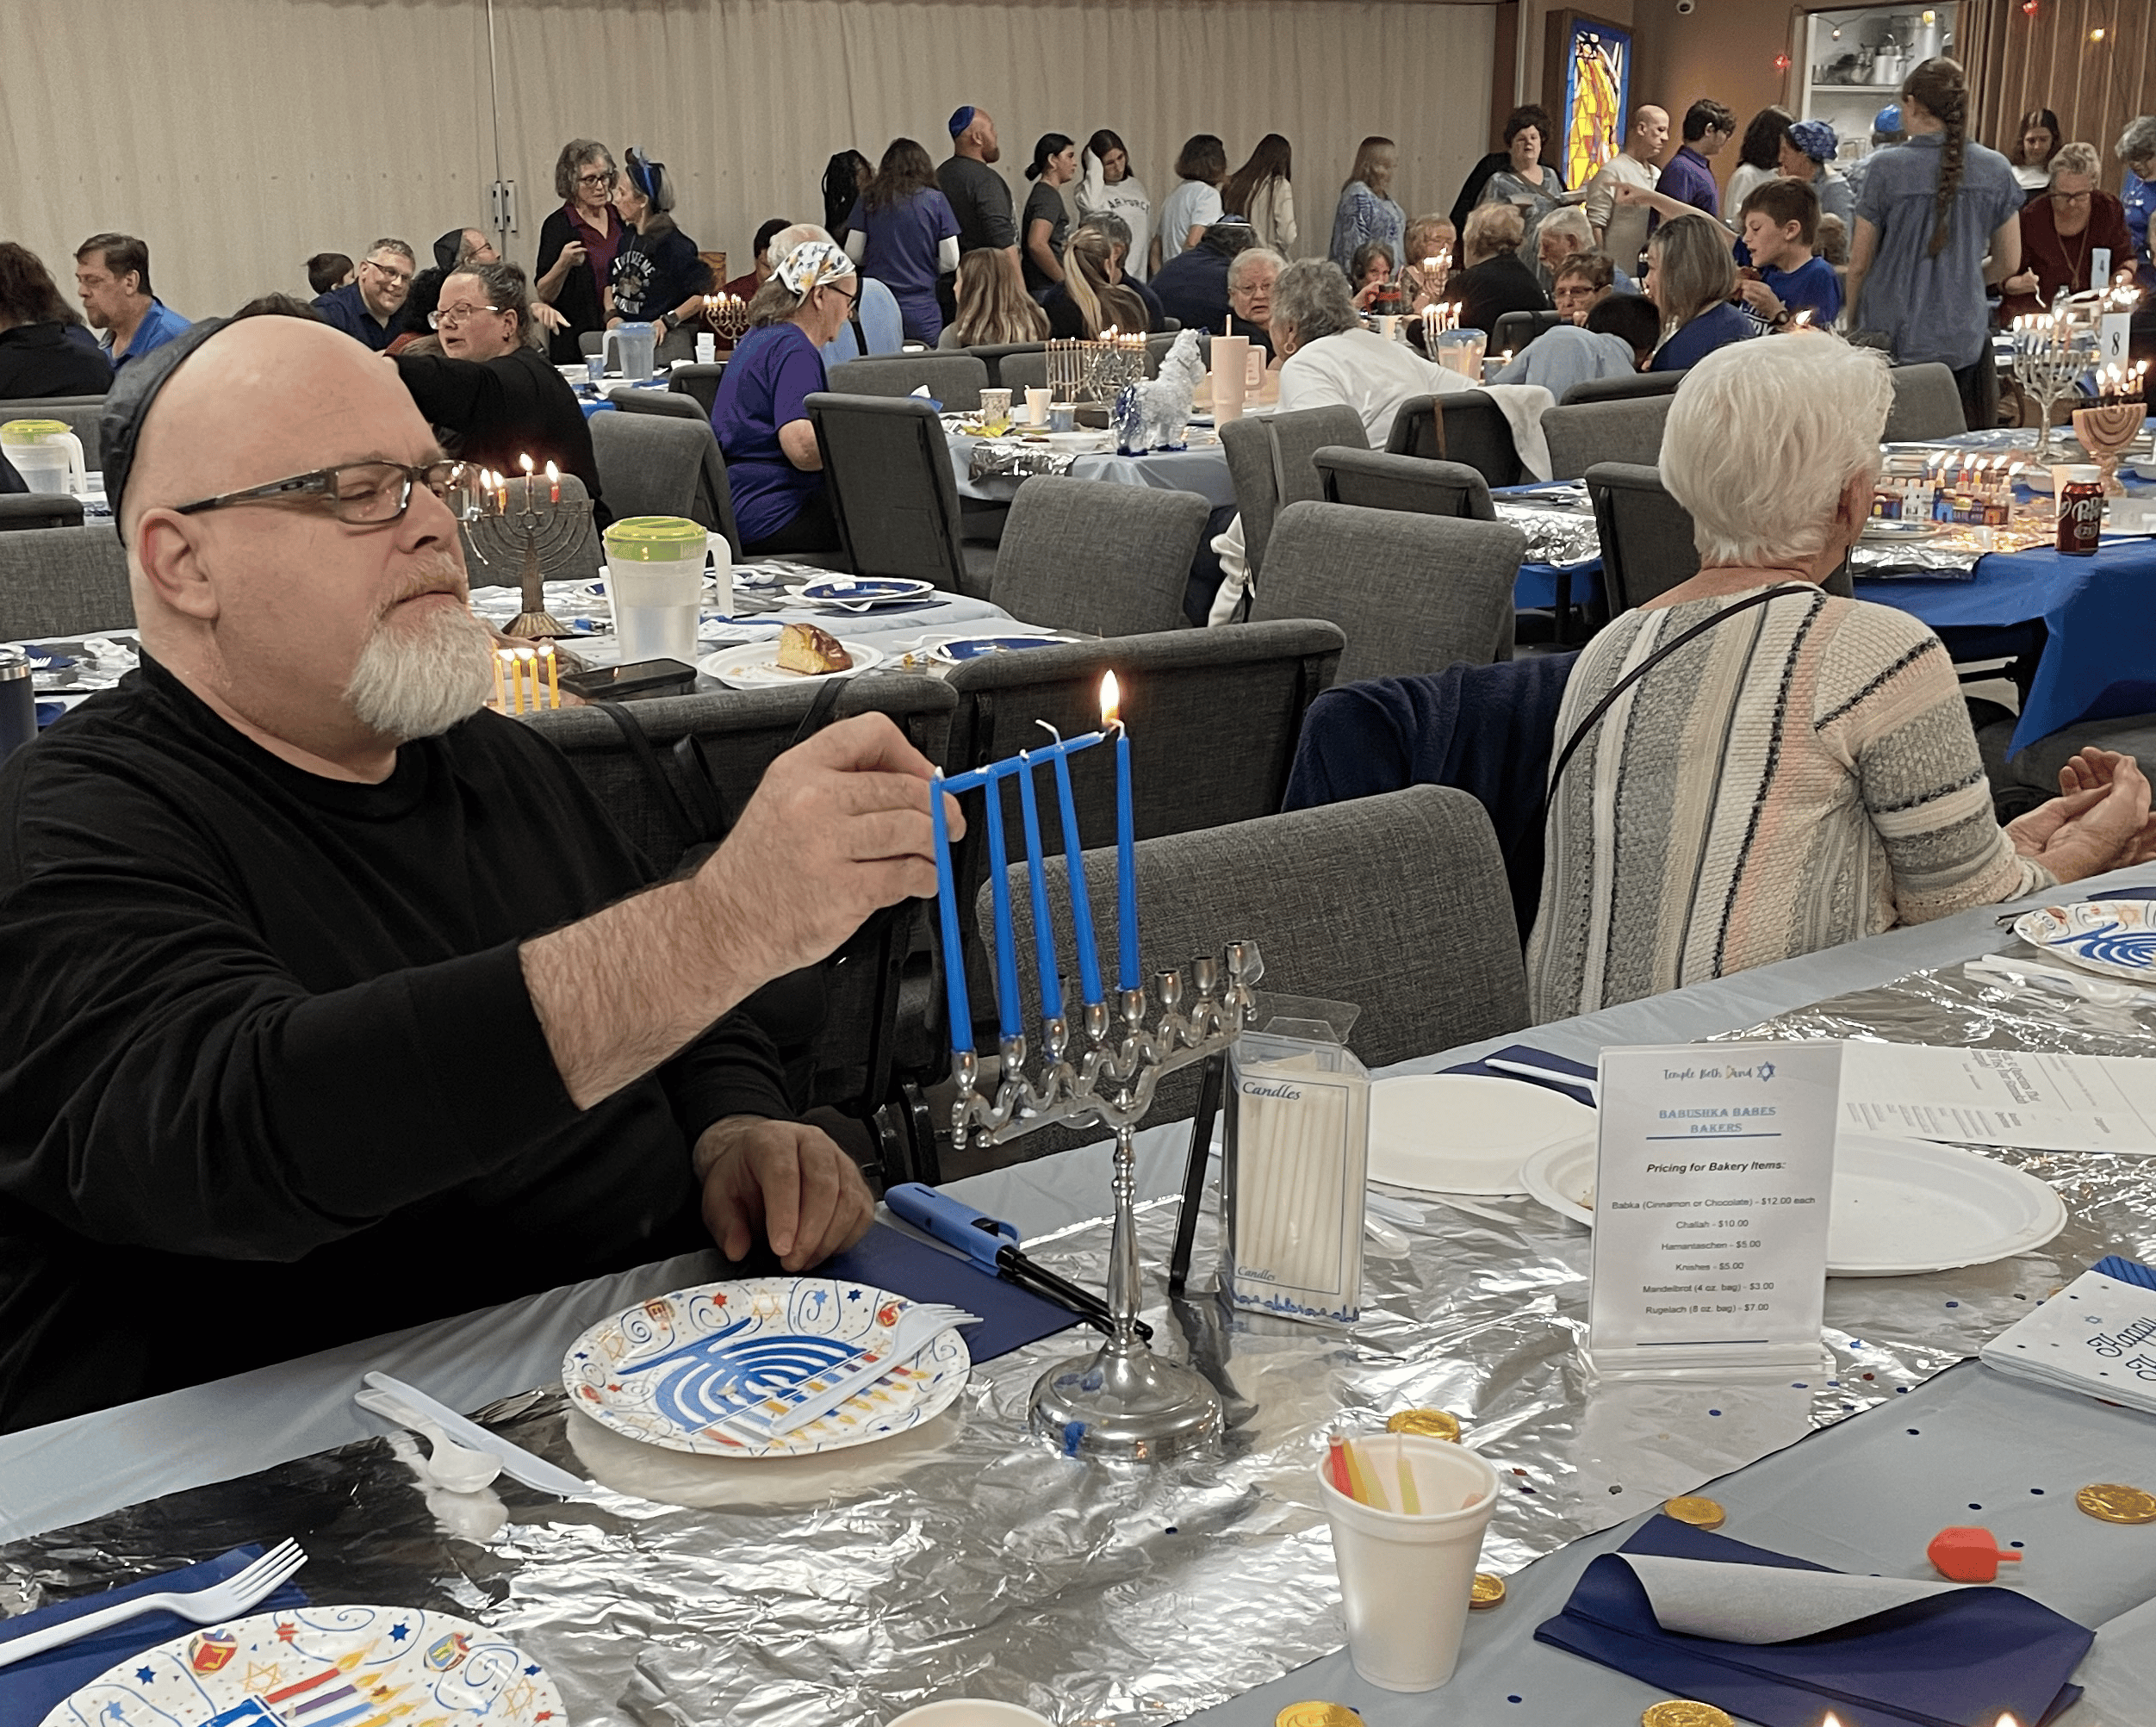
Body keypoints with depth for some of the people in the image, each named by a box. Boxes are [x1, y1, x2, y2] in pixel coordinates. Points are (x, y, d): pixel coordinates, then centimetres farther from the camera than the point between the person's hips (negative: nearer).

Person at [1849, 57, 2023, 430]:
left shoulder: (1886, 168, -8)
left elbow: (1859, 263, -2)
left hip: (1892, 336, -3)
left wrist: (1852, 325, 13)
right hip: (1963, 340, 3)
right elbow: (2008, 263, 9)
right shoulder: (1995, 171, 1)